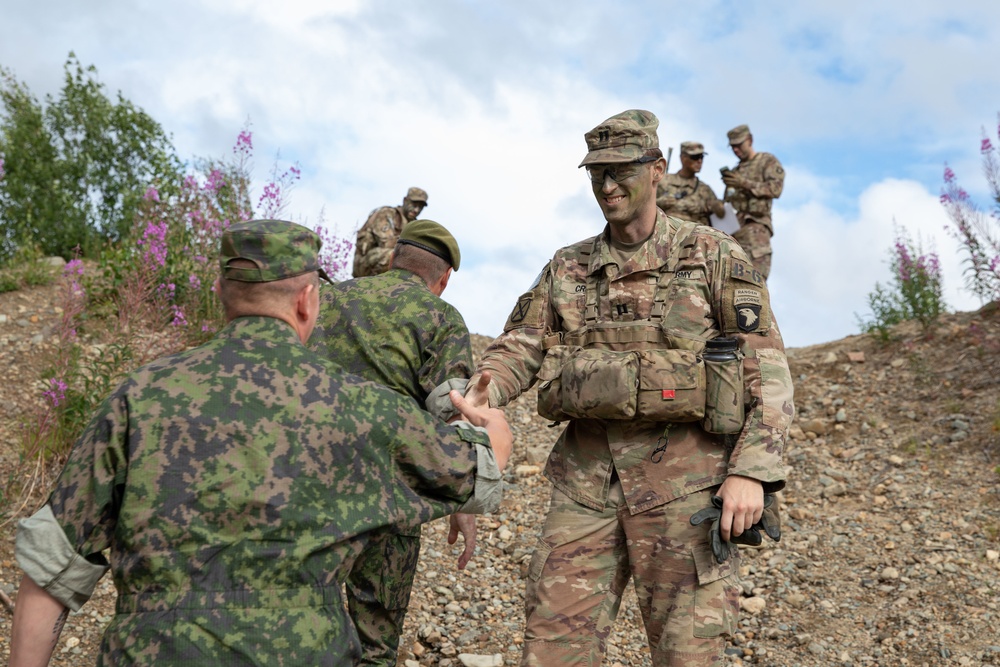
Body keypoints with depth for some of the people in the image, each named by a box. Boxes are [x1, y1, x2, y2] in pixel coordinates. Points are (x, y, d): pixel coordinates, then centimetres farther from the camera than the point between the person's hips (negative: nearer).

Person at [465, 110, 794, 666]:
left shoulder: (713, 255, 1)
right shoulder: (567, 268, 12)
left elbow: (768, 370, -3)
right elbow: (519, 347, 9)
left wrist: (752, 472, -13)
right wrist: (484, 391, -14)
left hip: (684, 475, -3)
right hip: (586, 475, 4)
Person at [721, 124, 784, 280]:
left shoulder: (768, 161, 11)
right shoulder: (735, 171, 29)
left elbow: (775, 188, -5)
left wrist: (744, 183, -11)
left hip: (755, 225, -6)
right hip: (732, 227, 6)